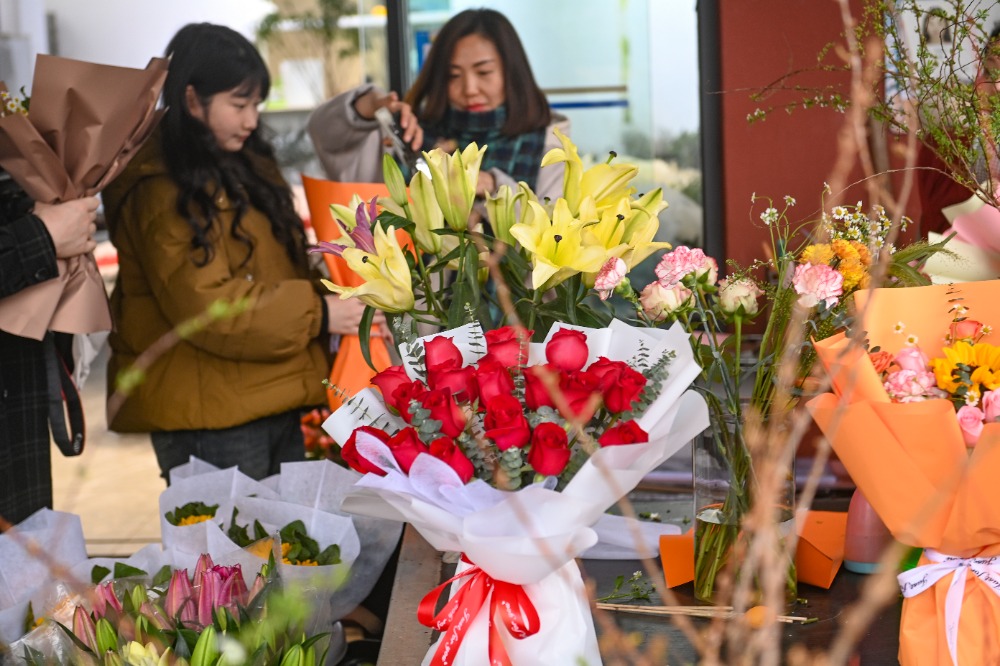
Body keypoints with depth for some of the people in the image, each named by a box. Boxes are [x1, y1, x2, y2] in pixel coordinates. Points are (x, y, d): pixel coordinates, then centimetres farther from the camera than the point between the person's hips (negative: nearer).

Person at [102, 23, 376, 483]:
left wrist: (328, 297, 6)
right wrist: (316, 314, -18)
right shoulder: (161, 192, -14)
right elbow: (204, 306, -20)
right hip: (207, 418, -9)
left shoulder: (242, 167, 15)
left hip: (273, 397, 9)